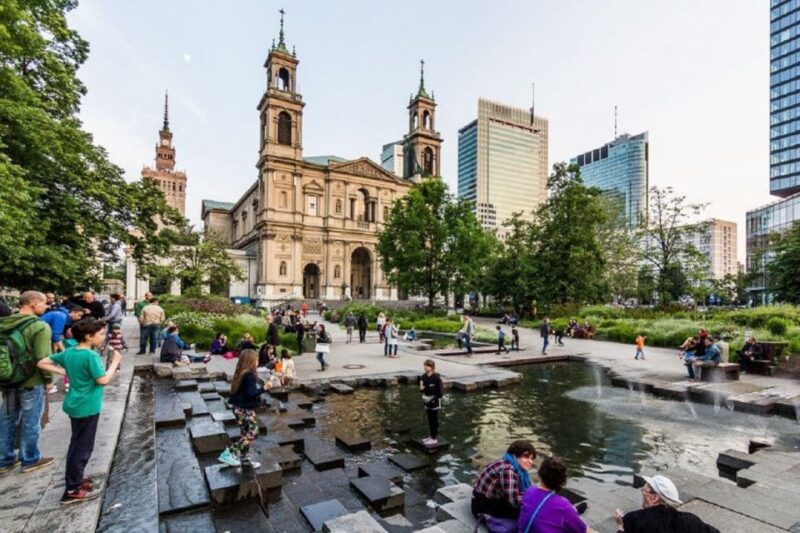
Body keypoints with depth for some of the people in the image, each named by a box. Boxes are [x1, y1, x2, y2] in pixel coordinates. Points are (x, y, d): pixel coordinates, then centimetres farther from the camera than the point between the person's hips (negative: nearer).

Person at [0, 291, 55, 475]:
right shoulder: (39, 327, -20)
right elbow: (43, 358, -21)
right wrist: (48, 379, -6)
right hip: (31, 382, -7)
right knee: (30, 422, 7)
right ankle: (30, 460, 21)